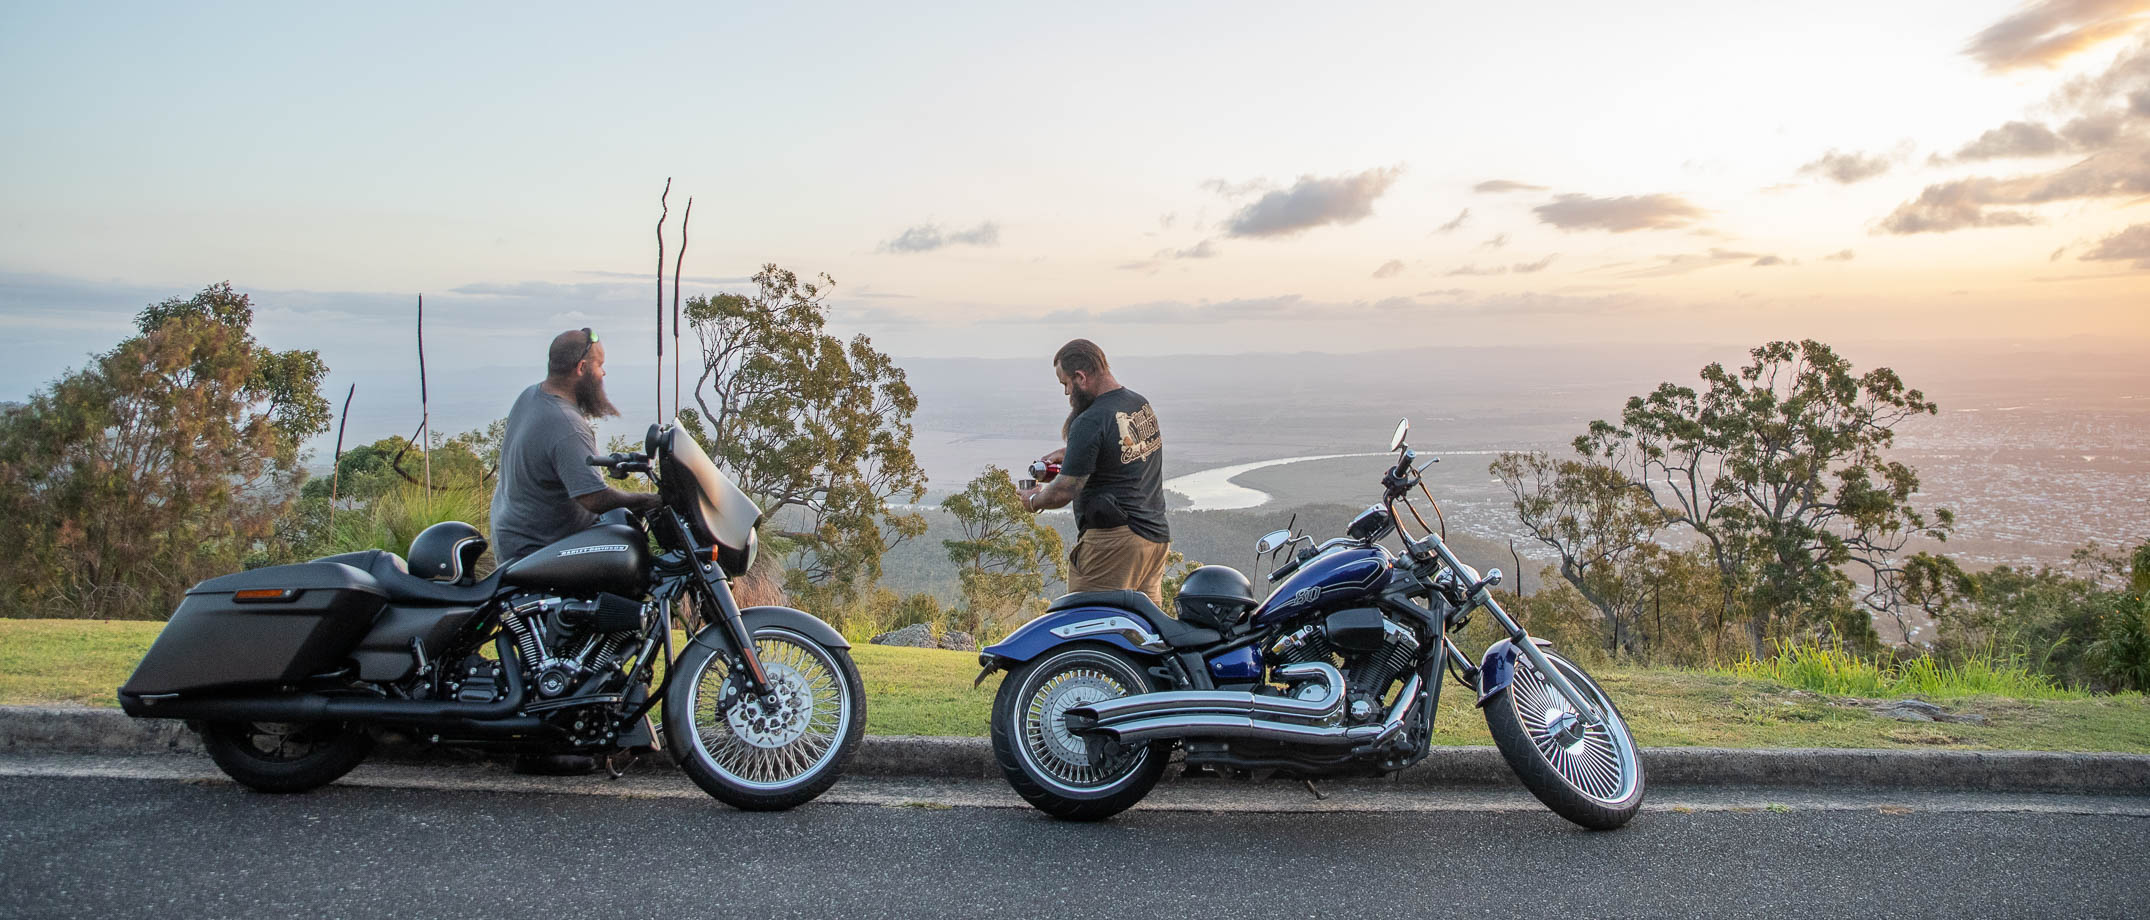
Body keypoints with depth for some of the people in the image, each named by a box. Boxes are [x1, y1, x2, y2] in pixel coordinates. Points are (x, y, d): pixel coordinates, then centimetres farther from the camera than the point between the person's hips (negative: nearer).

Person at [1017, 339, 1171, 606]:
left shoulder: (1090, 423, -17)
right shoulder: (1142, 404, 10)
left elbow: (1063, 493, -15)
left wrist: (1033, 500, 5)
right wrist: (1069, 453, 26)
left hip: (1114, 540, -9)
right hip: (1157, 536, 9)